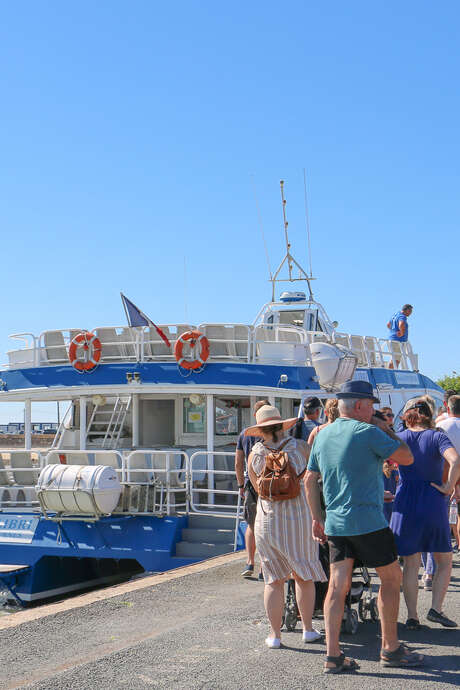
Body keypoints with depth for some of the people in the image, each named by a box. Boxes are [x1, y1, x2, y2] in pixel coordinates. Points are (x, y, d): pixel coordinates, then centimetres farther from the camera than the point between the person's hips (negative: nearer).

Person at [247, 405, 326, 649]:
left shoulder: (255, 454, -2)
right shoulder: (297, 446, -6)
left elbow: (256, 485, 9)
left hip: (268, 517, 0)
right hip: (300, 516, 0)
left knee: (273, 580, 7)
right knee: (303, 575, 13)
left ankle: (275, 634, 9)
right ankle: (308, 629, 19)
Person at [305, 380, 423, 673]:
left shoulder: (323, 435, 11)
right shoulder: (368, 432, -11)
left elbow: (310, 480, 14)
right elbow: (407, 457, -5)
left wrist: (317, 519, 20)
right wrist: (386, 430, 6)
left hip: (335, 524, 7)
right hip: (368, 521, -7)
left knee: (338, 586, 5)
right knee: (392, 578, 9)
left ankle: (333, 655, 2)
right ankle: (390, 648, 16)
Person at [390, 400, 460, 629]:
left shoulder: (399, 438, 4)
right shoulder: (437, 436, -3)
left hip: (405, 506, 2)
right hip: (433, 506, -2)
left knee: (410, 564, 9)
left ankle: (412, 616, 8)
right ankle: (436, 608, 2)